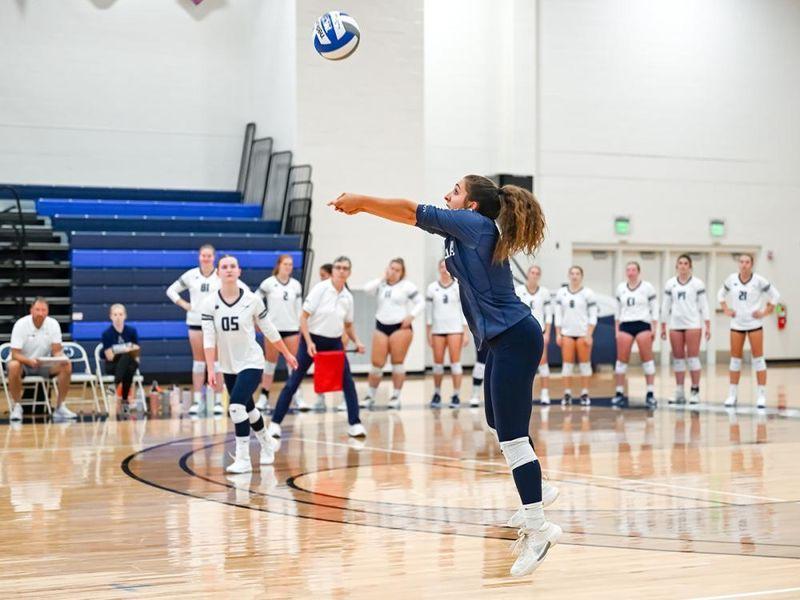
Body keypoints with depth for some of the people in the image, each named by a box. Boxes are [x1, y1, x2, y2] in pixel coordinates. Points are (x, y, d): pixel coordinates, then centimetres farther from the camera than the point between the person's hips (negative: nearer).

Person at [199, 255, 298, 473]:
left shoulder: (252, 300, -10)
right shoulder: (209, 303, -7)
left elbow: (269, 330, 2)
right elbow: (208, 338, -10)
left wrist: (287, 354, 9)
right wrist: (210, 369, -17)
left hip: (251, 363, -4)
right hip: (228, 366, 4)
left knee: (236, 406, -21)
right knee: (247, 408, 17)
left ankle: (243, 459, -14)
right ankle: (266, 445, 43)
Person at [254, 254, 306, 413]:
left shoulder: (296, 285, 5)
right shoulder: (268, 283, -4)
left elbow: (299, 308, 9)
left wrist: (301, 327, 6)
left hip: (291, 328, 2)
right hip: (273, 327, -2)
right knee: (270, 362, 4)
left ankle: (297, 397, 4)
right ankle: (264, 397, 11)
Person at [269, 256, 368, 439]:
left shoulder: (348, 297, 3)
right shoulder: (320, 289, -11)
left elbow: (348, 325, 16)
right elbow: (303, 317, -12)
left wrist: (357, 341, 0)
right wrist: (309, 342, -19)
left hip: (334, 343, 4)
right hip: (312, 340, -4)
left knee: (347, 381, -5)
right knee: (293, 383, -3)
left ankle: (355, 424, 4)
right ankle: (275, 424, 4)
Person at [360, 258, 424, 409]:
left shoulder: (407, 286, 0)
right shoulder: (381, 285, 9)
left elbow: (421, 303, -1)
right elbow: (366, 288, -9)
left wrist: (411, 316, -13)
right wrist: (382, 279, -4)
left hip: (400, 327, -3)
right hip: (381, 326, 3)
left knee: (398, 362, -1)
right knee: (377, 363, 1)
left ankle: (396, 397, 7)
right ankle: (370, 396, 12)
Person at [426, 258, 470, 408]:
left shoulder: (459, 287, 3)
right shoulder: (432, 288, 6)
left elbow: (465, 310, 2)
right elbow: (429, 312, 8)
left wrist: (466, 333, -3)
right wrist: (428, 333, 4)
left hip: (455, 329, -2)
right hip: (437, 329, 2)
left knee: (455, 361, -5)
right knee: (438, 362, 3)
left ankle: (456, 396, -2)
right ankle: (437, 393, 13)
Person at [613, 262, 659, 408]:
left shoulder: (647, 287, 1)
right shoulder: (620, 288, 11)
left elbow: (654, 308, 1)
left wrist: (654, 328, -5)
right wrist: (616, 329, 12)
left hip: (642, 325, -3)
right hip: (625, 326, 3)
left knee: (647, 359, -5)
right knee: (621, 359, -2)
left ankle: (651, 393, -4)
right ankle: (619, 393, 3)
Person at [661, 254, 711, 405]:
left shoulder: (697, 283, 1)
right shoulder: (670, 284, 9)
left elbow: (704, 305, 0)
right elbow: (665, 305, 12)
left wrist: (708, 326, -6)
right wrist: (663, 326, 9)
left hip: (693, 324, -3)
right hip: (675, 324, 3)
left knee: (693, 357, -6)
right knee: (677, 358, 4)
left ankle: (695, 391, -1)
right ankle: (679, 393, 8)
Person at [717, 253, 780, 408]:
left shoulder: (759, 281, -9)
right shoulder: (732, 279, 0)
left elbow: (774, 295, -1)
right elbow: (721, 294, 16)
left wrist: (765, 313, -6)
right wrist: (726, 310, 4)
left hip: (754, 324, -3)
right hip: (737, 324, 3)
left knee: (758, 359, -2)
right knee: (735, 359, 6)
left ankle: (761, 395, 2)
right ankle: (733, 394, 12)